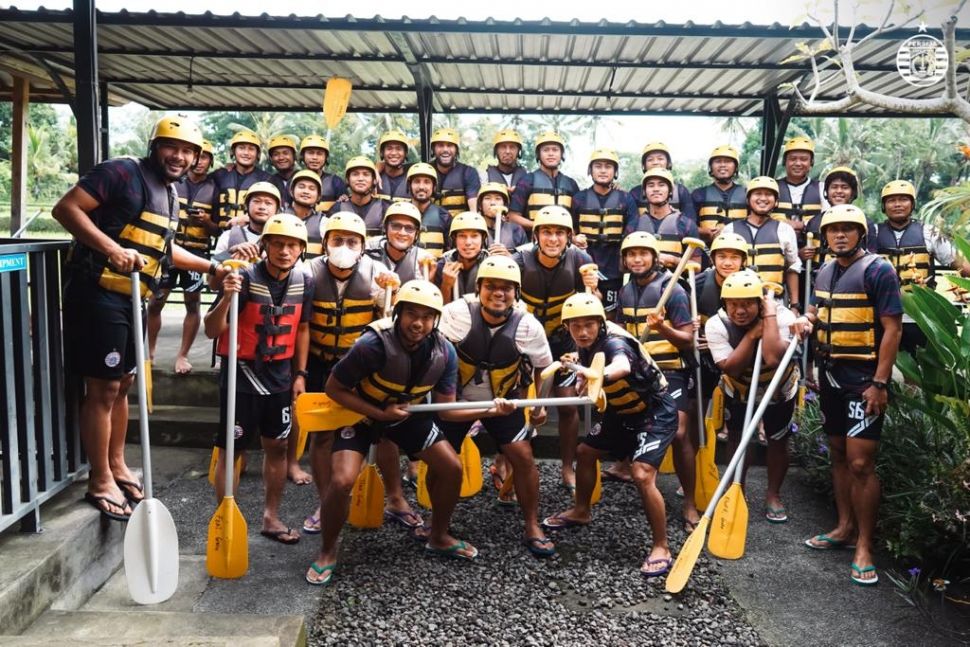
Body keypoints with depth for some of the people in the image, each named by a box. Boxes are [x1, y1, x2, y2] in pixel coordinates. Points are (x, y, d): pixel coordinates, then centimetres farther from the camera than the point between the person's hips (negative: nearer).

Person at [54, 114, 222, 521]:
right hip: (98, 292, -9)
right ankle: (101, 483, 7)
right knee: (103, 387, -4)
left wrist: (212, 267, 26)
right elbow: (66, 208, -18)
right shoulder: (122, 173, -11)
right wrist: (112, 249, -27)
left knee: (123, 383, 17)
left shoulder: (170, 193, 16)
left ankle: (116, 465, 32)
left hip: (130, 297, 9)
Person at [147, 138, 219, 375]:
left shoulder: (214, 189, 4)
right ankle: (150, 351, 17)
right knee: (155, 302, 2)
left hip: (197, 252, 0)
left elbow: (219, 230, 5)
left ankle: (182, 355, 12)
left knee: (193, 304, 1)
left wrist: (206, 221, -15)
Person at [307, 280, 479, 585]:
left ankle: (438, 537, 26)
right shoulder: (373, 345, -33)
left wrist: (489, 409, -25)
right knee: (342, 481, -22)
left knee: (452, 468, 1)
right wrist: (379, 414, -26)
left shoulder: (444, 352, -18)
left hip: (407, 412, 5)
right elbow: (334, 389, -20)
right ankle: (327, 552, 5)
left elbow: (446, 409, -10)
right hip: (360, 412, -4)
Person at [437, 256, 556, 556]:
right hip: (455, 397, 0)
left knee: (523, 456, -7)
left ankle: (532, 528, 12)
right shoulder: (457, 312, -25)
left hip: (504, 399, 1)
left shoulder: (528, 326, -19)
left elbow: (543, 366, 0)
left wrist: (540, 404, 5)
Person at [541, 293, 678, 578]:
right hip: (624, 412, 9)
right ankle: (581, 511, 40)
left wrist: (598, 375, -74)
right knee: (585, 451, 17)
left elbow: (622, 366, -55)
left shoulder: (614, 342, -30)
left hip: (656, 413, -9)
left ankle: (661, 548, -8)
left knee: (642, 475, -23)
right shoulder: (585, 347, -5)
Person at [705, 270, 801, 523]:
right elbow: (731, 368, -33)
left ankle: (773, 495, 29)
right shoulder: (716, 324, -26)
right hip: (739, 392, 1)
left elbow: (774, 359, -48)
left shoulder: (782, 317, -31)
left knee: (777, 441, 8)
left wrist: (769, 315, -43)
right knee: (737, 439, 8)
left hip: (780, 391, -1)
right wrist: (752, 333, -38)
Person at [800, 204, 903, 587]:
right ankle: (845, 527, 28)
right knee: (838, 454, 15)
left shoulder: (877, 270, -11)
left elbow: (892, 328, -15)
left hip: (864, 378, -8)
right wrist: (810, 319, 2)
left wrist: (880, 383, -20)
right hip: (830, 373, 8)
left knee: (860, 462, -8)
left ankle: (864, 546, 3)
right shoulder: (825, 272, 11)